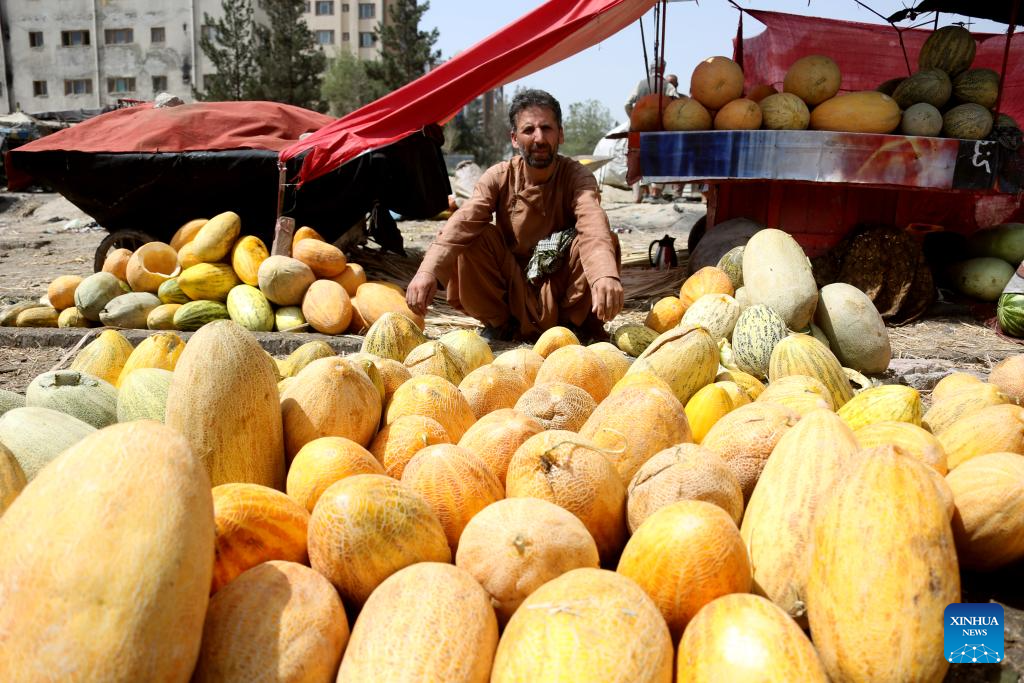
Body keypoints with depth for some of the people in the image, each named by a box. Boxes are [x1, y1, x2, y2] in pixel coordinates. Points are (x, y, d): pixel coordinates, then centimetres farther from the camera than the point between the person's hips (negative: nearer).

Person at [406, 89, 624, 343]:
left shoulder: (576, 176, -13)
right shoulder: (499, 177, -8)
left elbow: (593, 224, -35)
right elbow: (461, 223, -25)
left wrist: (606, 275, -57)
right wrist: (428, 270, -44)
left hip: (562, 290, -1)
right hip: (513, 291, 2)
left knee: (607, 240, -27)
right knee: (473, 239, -22)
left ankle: (575, 321, -5)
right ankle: (498, 322, -2)